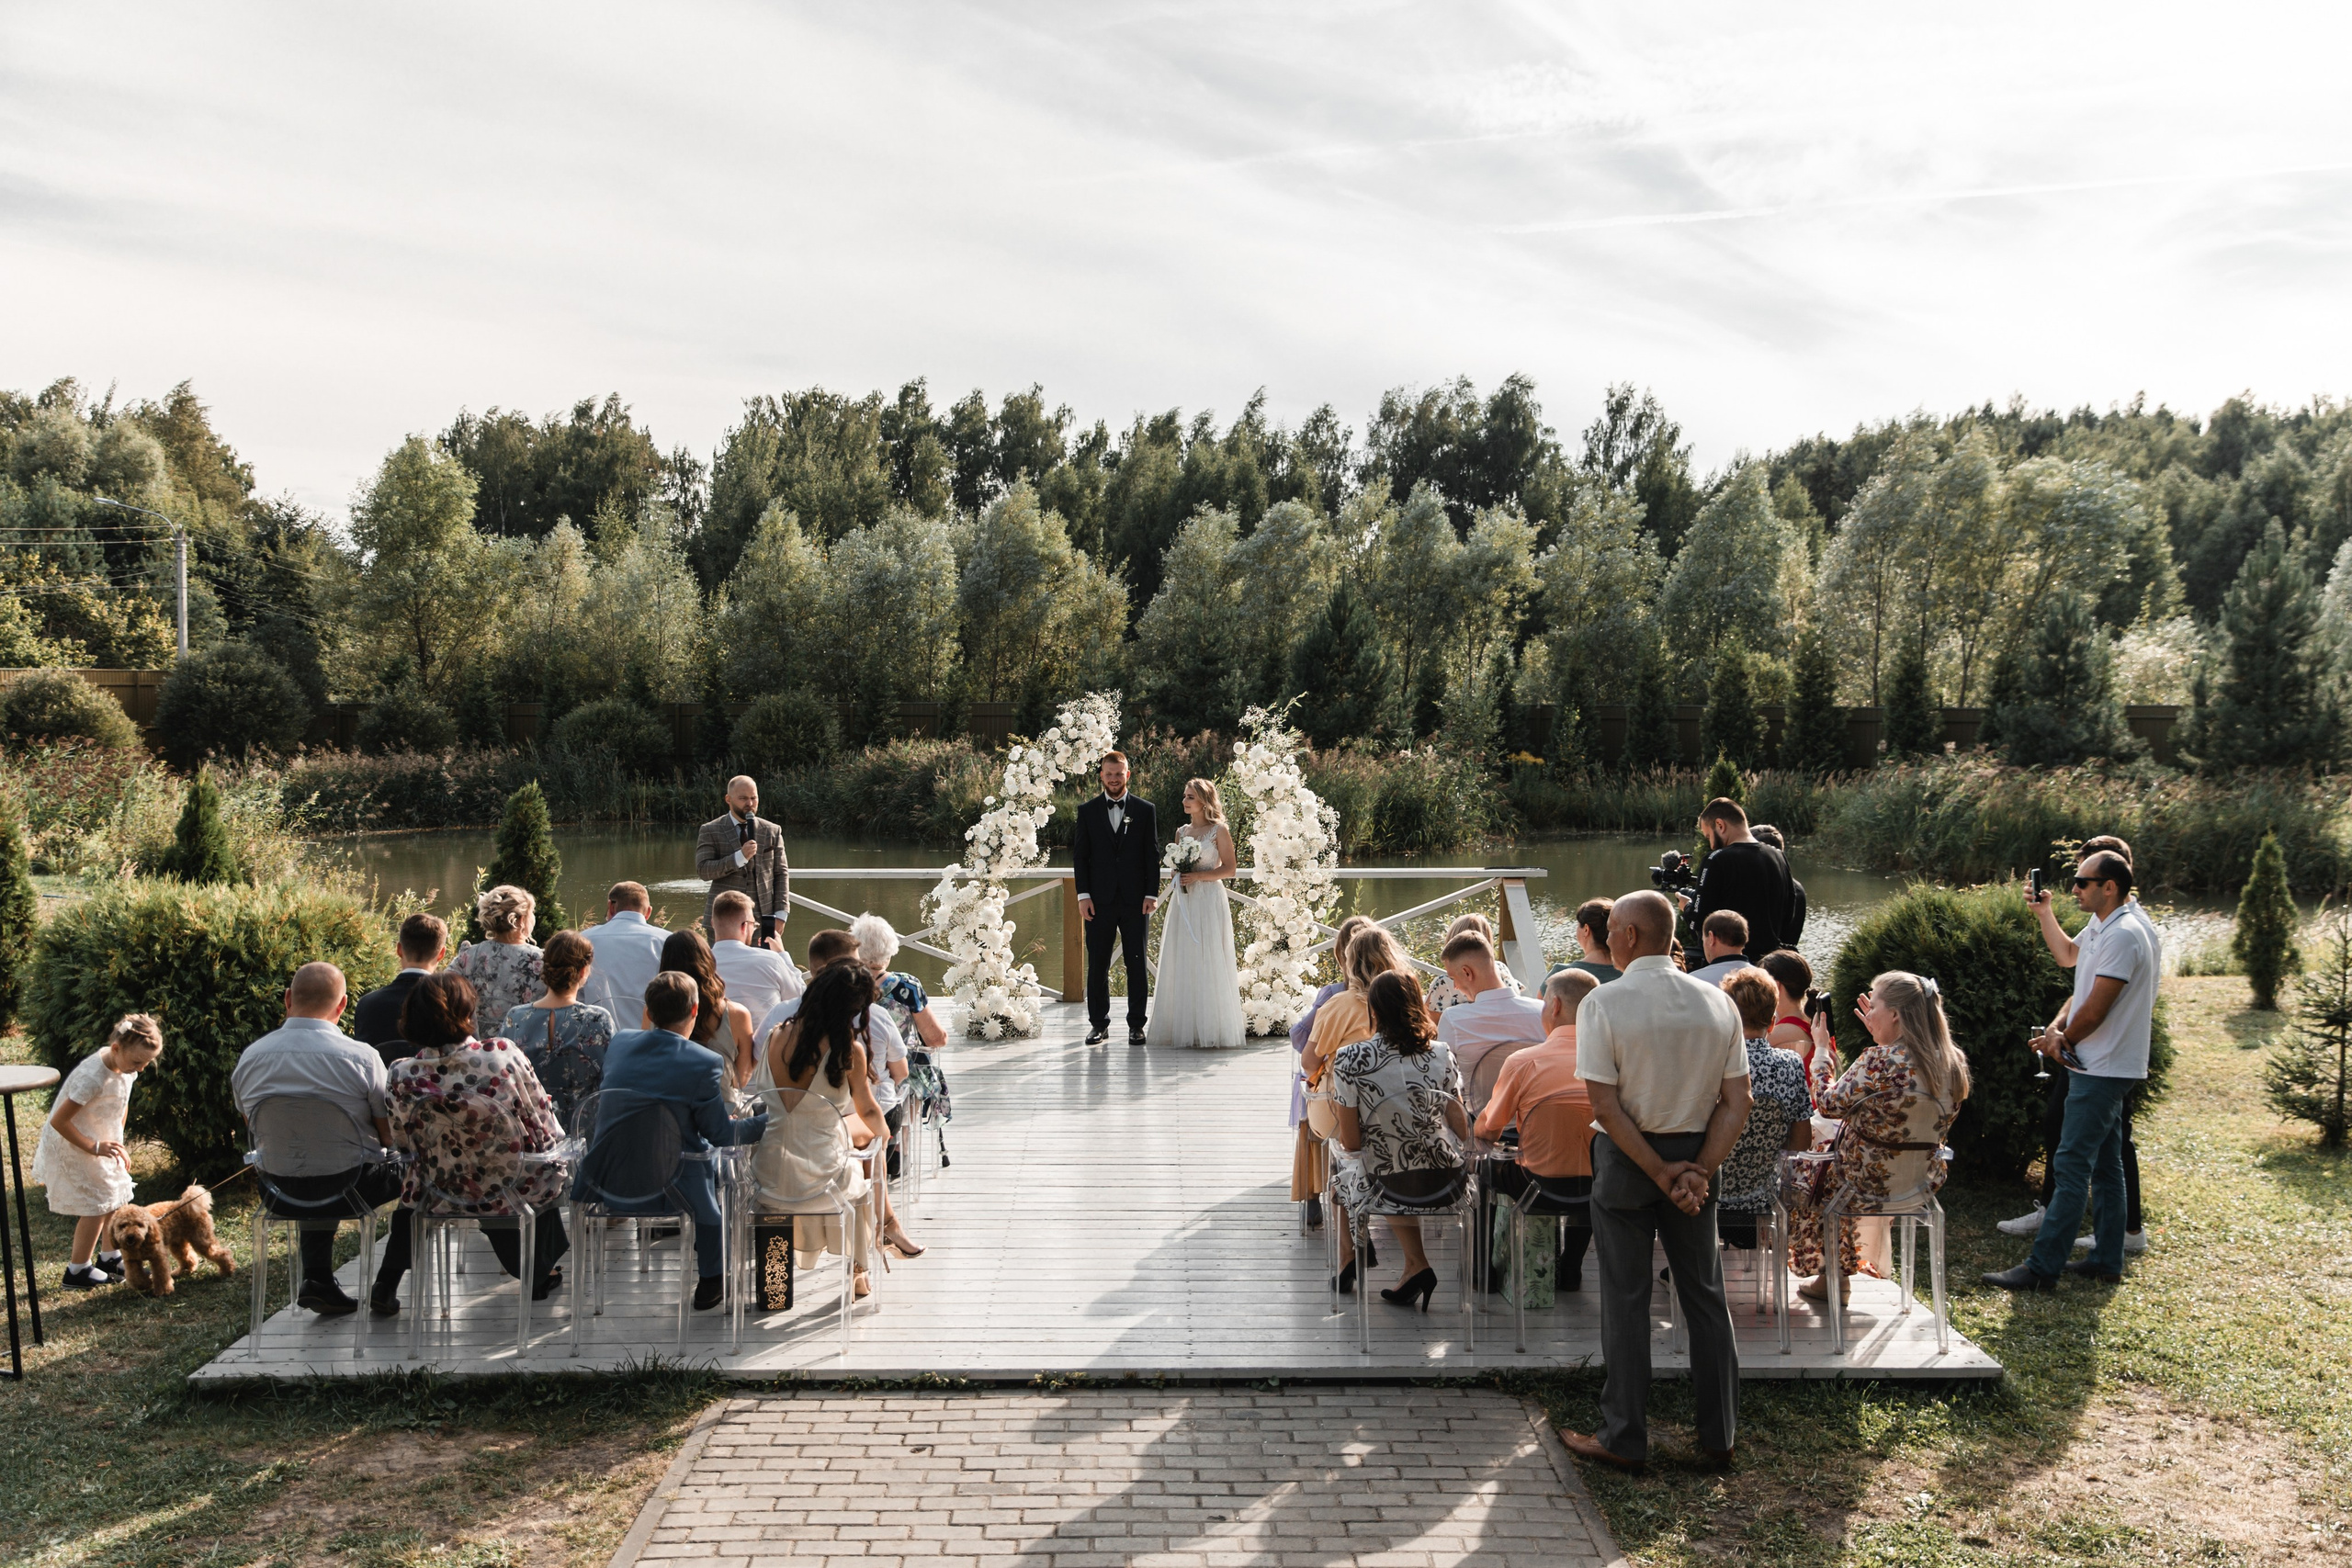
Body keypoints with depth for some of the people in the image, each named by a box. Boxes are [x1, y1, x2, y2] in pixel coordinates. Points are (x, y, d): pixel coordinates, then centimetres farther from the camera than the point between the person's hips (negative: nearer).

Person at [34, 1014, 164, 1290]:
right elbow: (59, 1121, -29)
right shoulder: (93, 1078, -34)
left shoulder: (126, 1066, -8)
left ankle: (110, 1259, 26)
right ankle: (78, 1270, 11)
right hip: (72, 1146, -8)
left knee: (117, 1197, 10)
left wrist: (116, 1142, 6)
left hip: (102, 1141, 8)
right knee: (96, 1206, -4)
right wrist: (94, 1147, -24)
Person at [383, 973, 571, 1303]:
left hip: (446, 1198, 2)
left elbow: (402, 1143, -1)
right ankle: (541, 1272, 45)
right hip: (518, 1193, -2)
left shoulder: (400, 1079, -18)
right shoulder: (503, 1055, -23)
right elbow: (546, 1131, -12)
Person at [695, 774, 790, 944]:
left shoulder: (772, 831, 9)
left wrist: (780, 914, -2)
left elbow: (781, 874, 8)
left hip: (763, 918, 2)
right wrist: (740, 857, -20)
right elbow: (703, 870, -8)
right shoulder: (710, 831, 3)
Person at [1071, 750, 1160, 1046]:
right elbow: (1080, 855, 5)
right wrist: (1083, 895, -4)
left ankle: (1136, 1025, 11)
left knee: (1137, 964, 3)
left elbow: (1152, 855, 4)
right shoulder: (1087, 811, 6)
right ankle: (1099, 1024, 12)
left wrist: (1152, 894, -4)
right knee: (1097, 964, 3)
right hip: (1100, 900, 0)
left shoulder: (1145, 810, 5)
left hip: (1135, 900, 0)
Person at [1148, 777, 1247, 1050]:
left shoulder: (1219, 830, -2)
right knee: (1181, 962, 3)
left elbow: (1229, 870, -5)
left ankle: (1211, 1030, 1)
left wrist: (1198, 876, -14)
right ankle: (1183, 1026, 10)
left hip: (1209, 900, -6)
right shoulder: (1181, 832, 14)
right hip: (1183, 901, 6)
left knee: (1208, 962, -5)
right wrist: (1178, 876, 0)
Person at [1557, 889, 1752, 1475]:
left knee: (1626, 1298, 6)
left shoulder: (1603, 1003, -14)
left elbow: (1606, 1107, -18)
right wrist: (1698, 1171, -10)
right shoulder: (1718, 1004, -1)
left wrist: (1662, 1173, -14)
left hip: (1626, 1157, -4)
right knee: (1704, 1293, 15)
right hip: (1697, 1153, 4)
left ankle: (1624, 1439, 14)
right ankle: (1719, 1434, 24)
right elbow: (1736, 1104, -5)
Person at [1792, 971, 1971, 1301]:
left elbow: (1829, 1105, -17)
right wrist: (1881, 1039, 13)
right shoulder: (1954, 1063, -5)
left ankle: (1831, 1275, 33)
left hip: (1873, 1182, -7)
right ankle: (1836, 1274, 37)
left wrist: (1821, 1046, -7)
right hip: (1926, 1181, 7)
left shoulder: (1878, 1061, -27)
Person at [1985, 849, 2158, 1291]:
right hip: (2103, 1067, 10)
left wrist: (2062, 1040, -4)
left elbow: (2095, 1011, -21)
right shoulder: (2101, 926, 12)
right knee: (2105, 1166, 15)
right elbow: (2084, 986, 14)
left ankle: (2043, 1267, -9)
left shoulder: (2124, 935, -20)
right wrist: (2057, 1027, -3)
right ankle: (2107, 1259, 23)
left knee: (2073, 1165, -9)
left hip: (2103, 1069, -10)